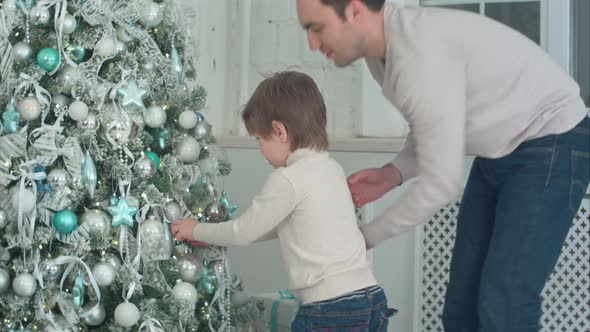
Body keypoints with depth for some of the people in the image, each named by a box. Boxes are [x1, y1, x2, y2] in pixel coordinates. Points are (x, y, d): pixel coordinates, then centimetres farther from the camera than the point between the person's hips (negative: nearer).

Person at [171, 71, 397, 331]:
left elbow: (244, 231, -1)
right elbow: (278, 225, 23)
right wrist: (217, 236, 28)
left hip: (331, 311, -8)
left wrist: (197, 231, 16)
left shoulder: (289, 179, -13)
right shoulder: (331, 169, 12)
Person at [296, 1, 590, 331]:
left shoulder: (420, 53, -31)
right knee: (462, 303, 8)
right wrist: (394, 173, -7)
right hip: (499, 152, 9)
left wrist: (366, 237, -14)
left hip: (552, 145, -9)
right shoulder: (380, 51, -2)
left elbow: (441, 184, -27)